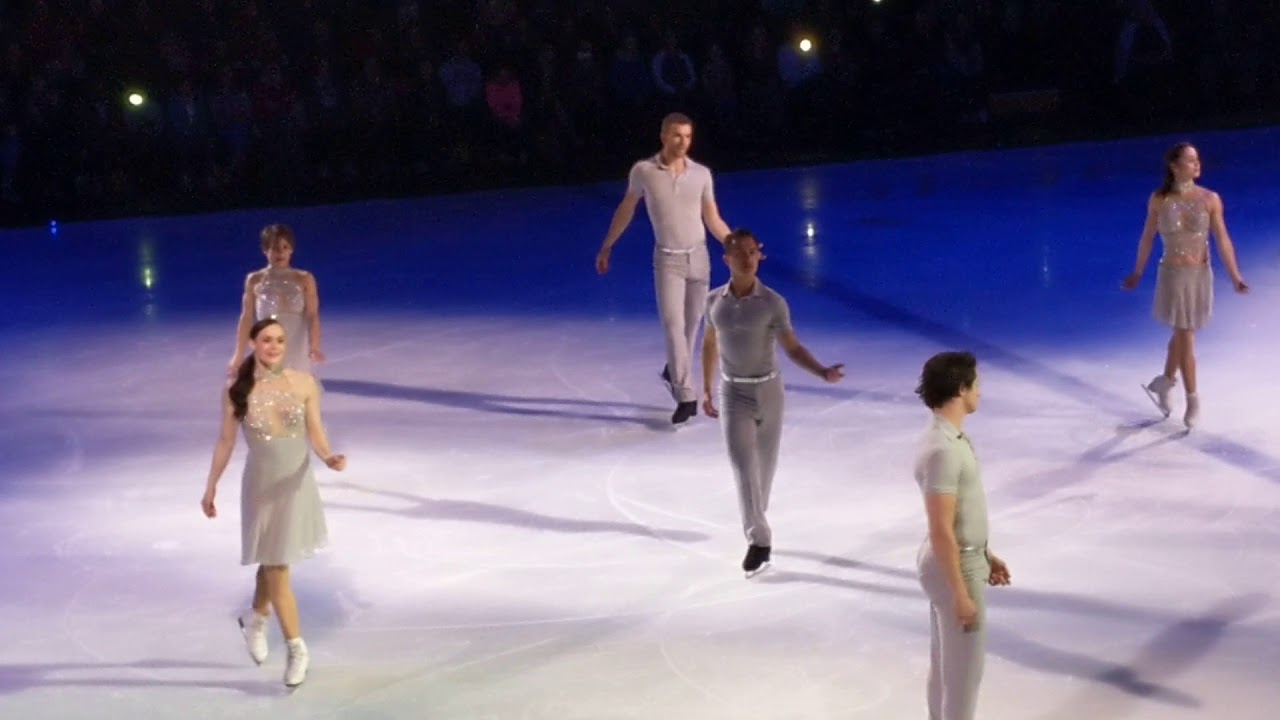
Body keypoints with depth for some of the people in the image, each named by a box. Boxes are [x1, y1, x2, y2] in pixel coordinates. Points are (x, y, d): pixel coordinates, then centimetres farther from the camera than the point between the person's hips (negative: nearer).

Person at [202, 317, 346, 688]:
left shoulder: (304, 383, -6)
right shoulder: (236, 390, -8)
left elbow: (315, 432, -1)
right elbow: (226, 441, 0)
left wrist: (329, 457, -21)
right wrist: (210, 488, 4)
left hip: (298, 481, 1)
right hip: (262, 483, -1)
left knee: (275, 562, 13)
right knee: (275, 565, 2)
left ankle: (255, 619, 41)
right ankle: (296, 648, 14)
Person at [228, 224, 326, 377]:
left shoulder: (304, 279, 1)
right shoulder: (255, 280, 3)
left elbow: (312, 316, -7)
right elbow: (247, 318, 4)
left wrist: (314, 346, -23)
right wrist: (239, 355, 0)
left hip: (297, 352, 0)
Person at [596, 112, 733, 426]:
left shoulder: (702, 173, -3)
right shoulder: (643, 171, -8)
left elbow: (714, 221, 4)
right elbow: (626, 210, 7)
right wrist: (606, 247, 12)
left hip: (698, 257, 3)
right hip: (668, 260, -3)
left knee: (691, 326, 12)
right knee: (673, 326, -15)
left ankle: (674, 373, 39)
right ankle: (685, 397, -14)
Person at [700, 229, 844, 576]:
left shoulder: (773, 303, -12)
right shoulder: (715, 300, -4)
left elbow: (792, 347, -8)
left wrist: (822, 372, -24)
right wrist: (706, 389, 11)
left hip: (768, 389, 0)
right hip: (733, 393, 0)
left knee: (764, 464, 12)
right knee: (743, 466, -10)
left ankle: (755, 523, 36)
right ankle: (758, 541, -7)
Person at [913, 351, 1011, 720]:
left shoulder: (952, 436, 5)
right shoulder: (942, 450, -27)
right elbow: (941, 530, -26)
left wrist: (986, 554, 22)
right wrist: (961, 593, -23)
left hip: (963, 557, 10)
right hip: (953, 566, -10)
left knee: (946, 660, 20)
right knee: (963, 665, 2)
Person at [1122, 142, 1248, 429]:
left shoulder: (1210, 199, -7)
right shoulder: (1159, 200, -8)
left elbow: (1223, 239, -7)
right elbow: (1147, 238, 3)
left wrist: (1235, 276, -12)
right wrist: (1137, 273, 9)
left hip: (1201, 274, 2)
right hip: (1173, 275, -2)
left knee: (1182, 333, 16)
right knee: (1185, 336, 1)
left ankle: (1165, 382, 38)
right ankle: (1193, 401, 10)